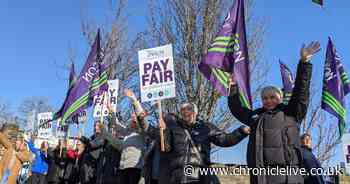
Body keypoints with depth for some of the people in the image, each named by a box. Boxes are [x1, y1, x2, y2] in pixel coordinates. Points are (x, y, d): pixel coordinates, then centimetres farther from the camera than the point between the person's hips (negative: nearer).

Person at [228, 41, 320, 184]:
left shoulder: (291, 113, 11)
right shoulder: (256, 116, 20)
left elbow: (300, 89, 4)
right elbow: (237, 109, 27)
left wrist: (304, 62, -3)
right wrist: (233, 88, 20)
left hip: (287, 172, -3)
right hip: (260, 172, 3)